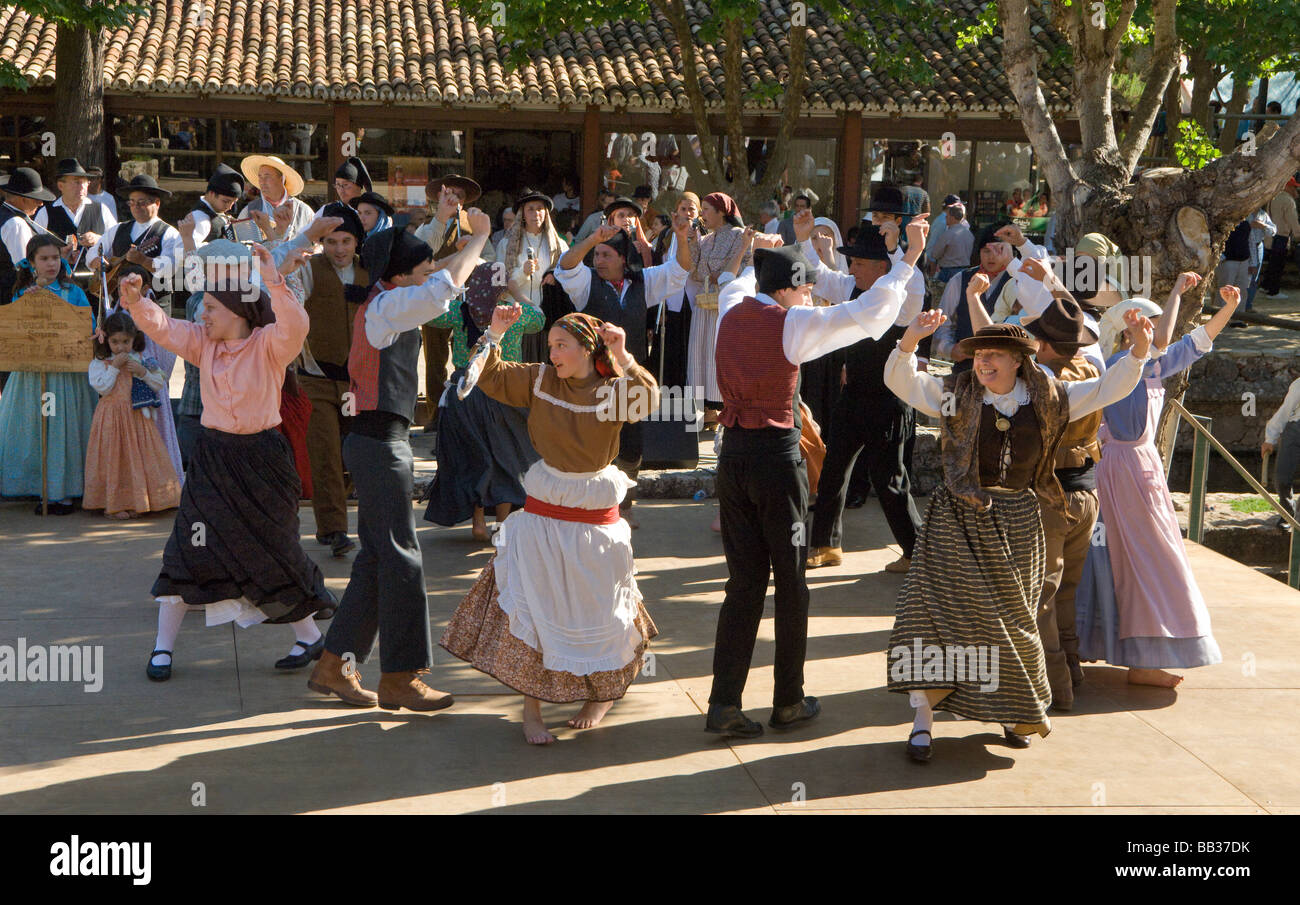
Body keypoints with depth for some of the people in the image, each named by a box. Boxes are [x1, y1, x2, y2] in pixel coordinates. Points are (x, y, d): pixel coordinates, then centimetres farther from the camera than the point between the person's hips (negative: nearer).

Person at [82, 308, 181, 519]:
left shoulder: (141, 360, 7)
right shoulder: (99, 363, -1)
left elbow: (160, 384, 6)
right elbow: (102, 387, -13)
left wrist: (143, 372, -10)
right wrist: (115, 367, -15)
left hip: (137, 416, 3)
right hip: (111, 418, -3)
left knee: (138, 456, 3)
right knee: (113, 458, -1)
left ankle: (134, 501, 10)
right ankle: (113, 504, 6)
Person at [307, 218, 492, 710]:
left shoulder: (385, 302, 15)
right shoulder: (388, 305, -13)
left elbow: (439, 275, 33)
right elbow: (448, 284, -26)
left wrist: (466, 239, 22)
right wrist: (478, 238, -11)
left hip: (378, 442, 10)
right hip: (381, 443, -10)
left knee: (376, 558, 13)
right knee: (401, 559, -4)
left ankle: (334, 665, 19)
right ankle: (399, 678, 3)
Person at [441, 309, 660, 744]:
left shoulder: (614, 389, -7)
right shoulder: (540, 381, 1)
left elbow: (649, 401, -25)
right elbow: (490, 378, 0)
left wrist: (624, 357, -32)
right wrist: (495, 333, -13)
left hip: (595, 521, -2)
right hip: (542, 514, 2)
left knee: (597, 610, 11)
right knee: (532, 607, 0)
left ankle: (603, 695, 33)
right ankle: (531, 706, 9)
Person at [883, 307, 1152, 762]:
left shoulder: (1048, 399, 3)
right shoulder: (956, 394, -3)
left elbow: (1107, 389, 9)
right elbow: (900, 381, -10)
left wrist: (1138, 352, -3)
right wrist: (910, 340, -27)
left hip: (1015, 524, 2)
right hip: (957, 520, -2)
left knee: (1013, 618, 11)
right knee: (937, 607, -8)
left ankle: (1015, 713, 31)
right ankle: (923, 720, -1)